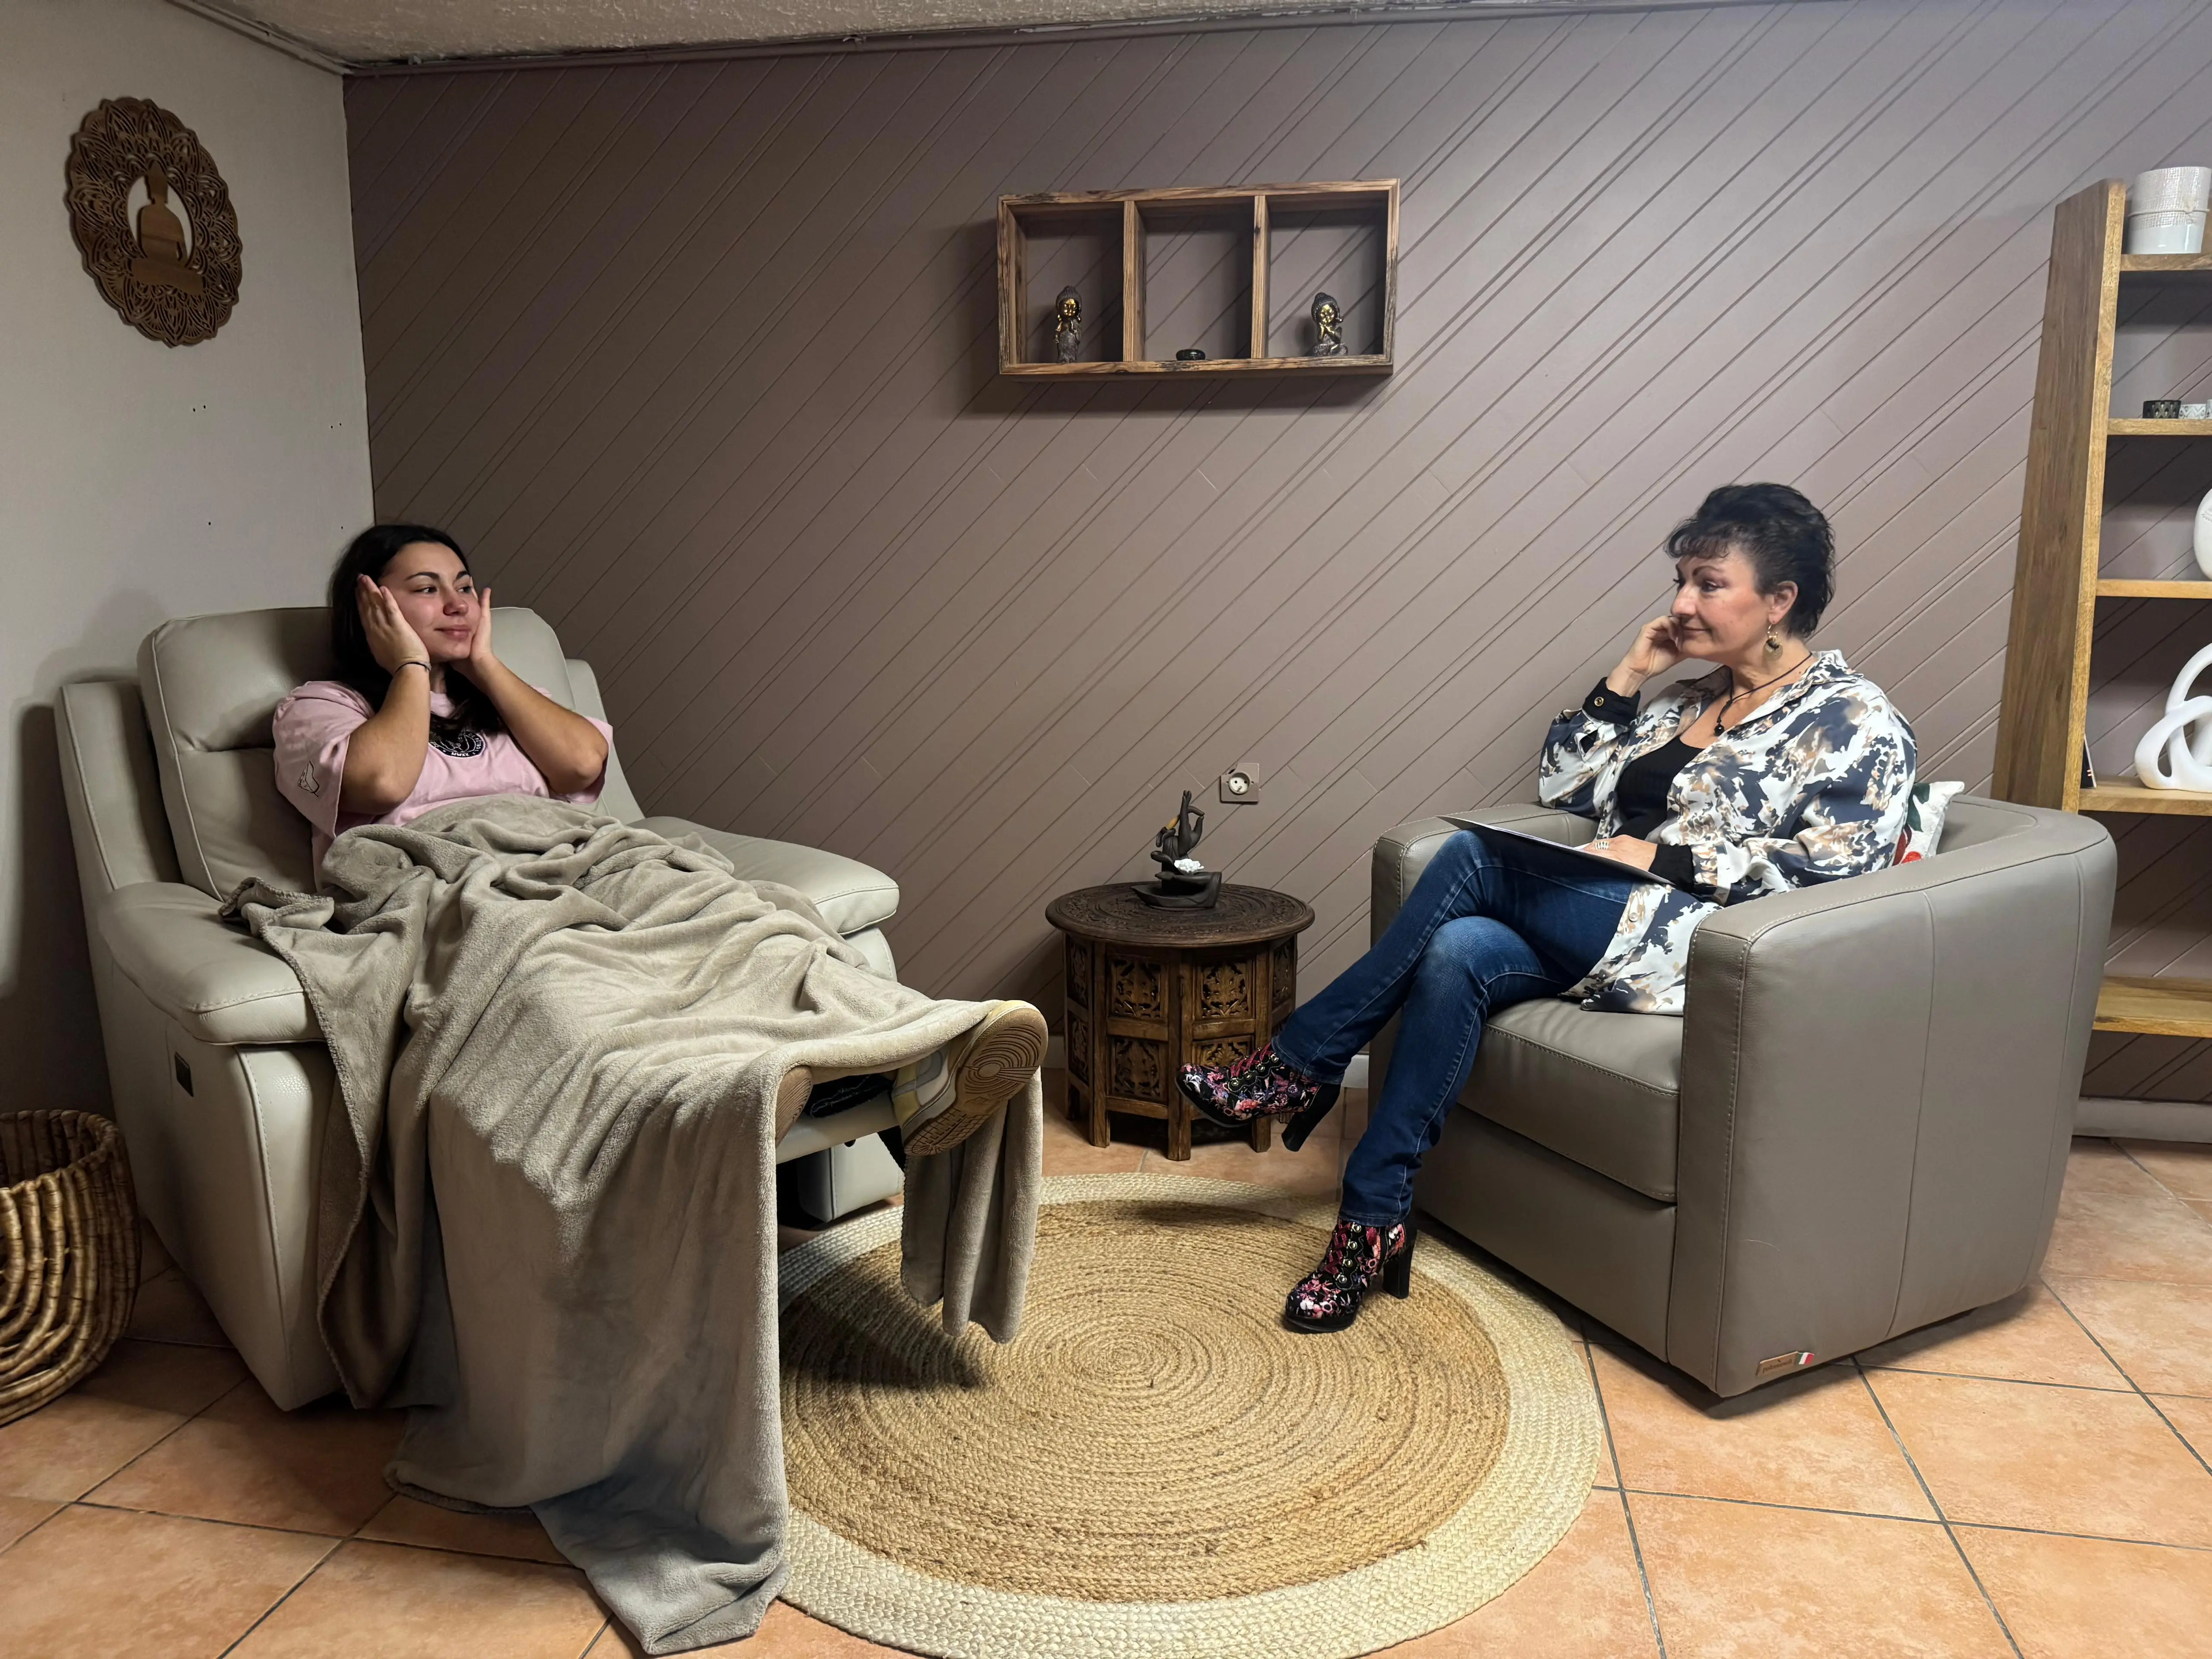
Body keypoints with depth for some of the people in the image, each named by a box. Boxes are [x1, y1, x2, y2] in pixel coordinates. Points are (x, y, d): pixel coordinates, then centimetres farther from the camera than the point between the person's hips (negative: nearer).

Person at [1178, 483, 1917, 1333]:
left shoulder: (1854, 718, 2)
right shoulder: (1691, 699, 24)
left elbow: (1839, 860, -13)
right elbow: (1564, 788, 21)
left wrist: (1664, 857, -15)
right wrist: (1627, 678, 11)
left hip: (1697, 946, -7)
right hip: (1606, 931, 7)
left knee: (1474, 858, -26)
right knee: (1456, 954, -26)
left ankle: (1297, 1066, -17)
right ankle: (1371, 1224, -21)